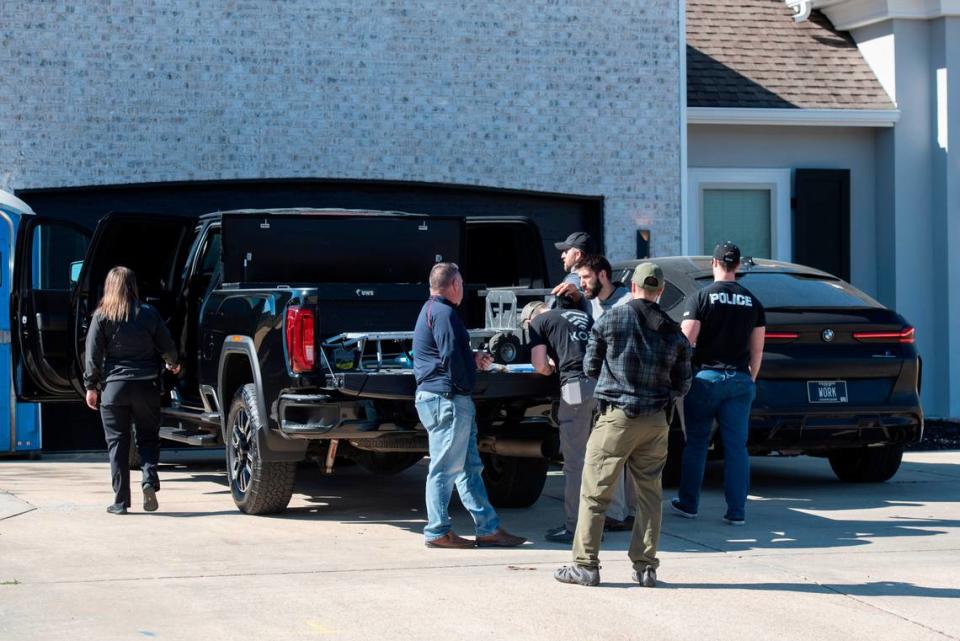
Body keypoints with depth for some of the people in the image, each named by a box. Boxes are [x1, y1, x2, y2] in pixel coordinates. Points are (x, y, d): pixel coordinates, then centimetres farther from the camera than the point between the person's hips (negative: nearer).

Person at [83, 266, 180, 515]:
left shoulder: (102, 316, -2)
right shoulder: (149, 314, 3)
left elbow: (93, 354, -4)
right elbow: (167, 346, 10)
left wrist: (91, 386, 4)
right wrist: (173, 364, 30)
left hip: (114, 385, -1)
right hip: (146, 385, 1)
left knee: (117, 442, 4)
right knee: (148, 437, 12)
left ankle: (121, 500, 3)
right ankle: (149, 479, -13)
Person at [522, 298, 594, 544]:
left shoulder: (538, 322, 10)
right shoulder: (582, 316, 28)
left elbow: (540, 365, 0)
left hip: (577, 385, -6)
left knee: (574, 461, -1)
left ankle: (574, 527, 1)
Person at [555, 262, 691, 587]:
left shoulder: (610, 320, -2)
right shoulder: (674, 332, 6)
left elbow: (590, 367, 7)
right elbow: (682, 385, 11)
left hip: (617, 417, -3)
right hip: (656, 421, 3)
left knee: (594, 492, 1)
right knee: (649, 493, 11)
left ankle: (585, 565, 0)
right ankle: (645, 566, 11)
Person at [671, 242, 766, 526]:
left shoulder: (701, 297, -5)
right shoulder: (753, 302, 6)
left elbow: (685, 342, -11)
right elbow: (757, 350, 9)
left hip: (706, 377, -2)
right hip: (740, 380, 3)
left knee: (696, 444, 10)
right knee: (736, 447, 4)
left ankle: (688, 504, 17)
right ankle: (737, 511, 2)